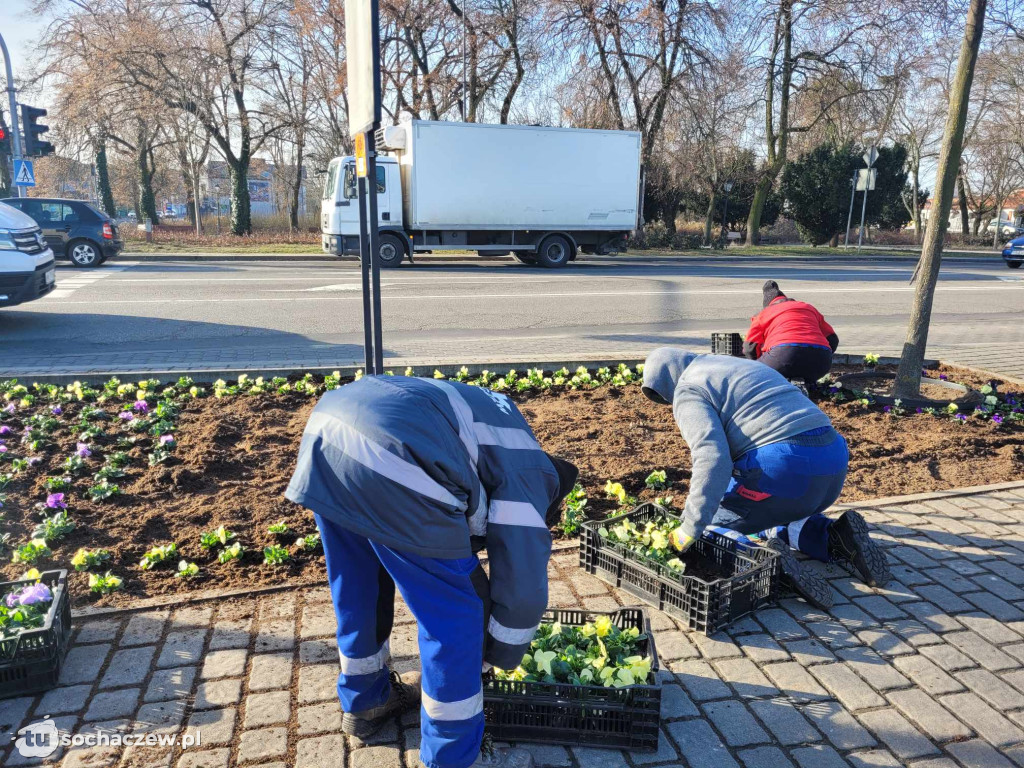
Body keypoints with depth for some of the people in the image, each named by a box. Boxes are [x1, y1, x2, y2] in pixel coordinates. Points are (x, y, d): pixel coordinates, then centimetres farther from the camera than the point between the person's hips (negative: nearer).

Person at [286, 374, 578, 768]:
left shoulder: (491, 429, 37)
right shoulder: (529, 474, 14)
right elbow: (523, 582, 14)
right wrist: (499, 657, 33)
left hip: (326, 425, 10)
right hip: (389, 458, -10)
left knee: (356, 590, 29)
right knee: (454, 617, 8)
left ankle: (364, 700, 50)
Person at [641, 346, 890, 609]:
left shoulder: (688, 392, 1)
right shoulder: (742, 365, 29)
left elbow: (712, 457, -17)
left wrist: (690, 529, -14)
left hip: (785, 469, -8)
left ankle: (770, 558, -17)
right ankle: (836, 536, 7)